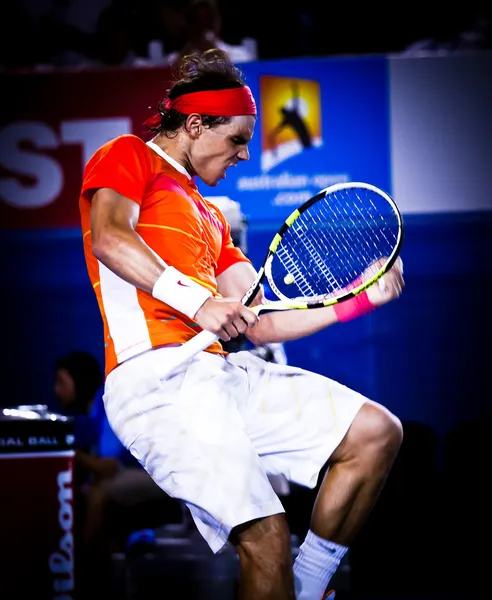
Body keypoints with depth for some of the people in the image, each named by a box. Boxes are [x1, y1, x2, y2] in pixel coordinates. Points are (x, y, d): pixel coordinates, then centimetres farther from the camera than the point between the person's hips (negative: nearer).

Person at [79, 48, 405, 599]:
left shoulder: (209, 218, 31)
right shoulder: (128, 156, 10)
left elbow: (259, 325, 26)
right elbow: (109, 238, -13)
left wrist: (359, 300, 20)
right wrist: (196, 302, -21)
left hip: (224, 370, 9)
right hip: (157, 375, -9)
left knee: (376, 432, 2)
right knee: (266, 533, -25)